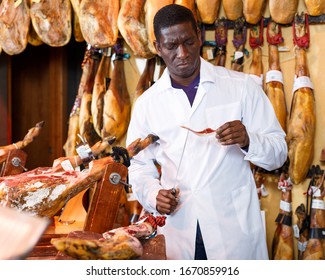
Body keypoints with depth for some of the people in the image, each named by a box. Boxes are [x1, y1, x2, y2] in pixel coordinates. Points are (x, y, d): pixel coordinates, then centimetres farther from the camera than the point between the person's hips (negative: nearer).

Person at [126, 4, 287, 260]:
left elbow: (279, 152, -1)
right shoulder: (147, 103, 5)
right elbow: (139, 165, 13)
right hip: (177, 231, 2)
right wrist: (153, 194, -7)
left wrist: (248, 141, -22)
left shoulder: (242, 87, -2)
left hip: (235, 229, -1)